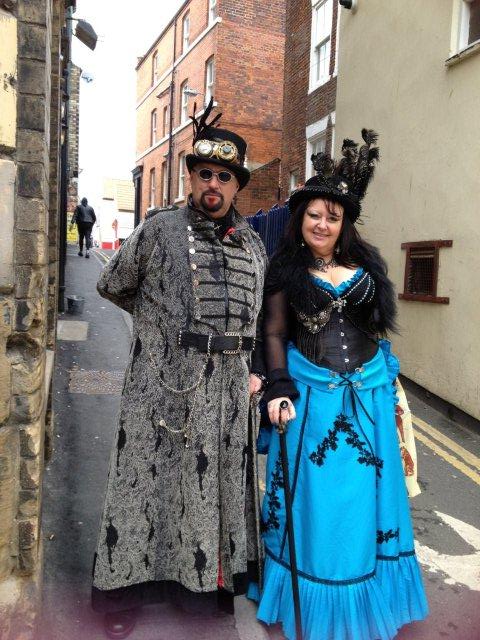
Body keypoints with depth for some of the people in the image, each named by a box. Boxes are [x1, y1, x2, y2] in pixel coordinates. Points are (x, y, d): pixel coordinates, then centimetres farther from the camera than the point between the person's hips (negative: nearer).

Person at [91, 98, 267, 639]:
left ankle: (214, 577, 35)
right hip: (162, 388, -3)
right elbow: (112, 286, 10)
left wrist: (256, 369, 11)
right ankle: (126, 590, 26)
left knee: (218, 483, 15)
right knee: (148, 483, 6)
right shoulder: (158, 231, -2)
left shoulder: (252, 243, 10)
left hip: (226, 393, 4)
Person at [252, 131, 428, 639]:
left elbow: (380, 323, 14)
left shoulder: (366, 262, 7)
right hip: (312, 392, -3)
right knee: (314, 495, 5)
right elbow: (274, 333, -1)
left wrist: (390, 385, 14)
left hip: (368, 392, 4)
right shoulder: (286, 268, -1)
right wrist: (279, 389, -11)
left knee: (364, 492, 13)